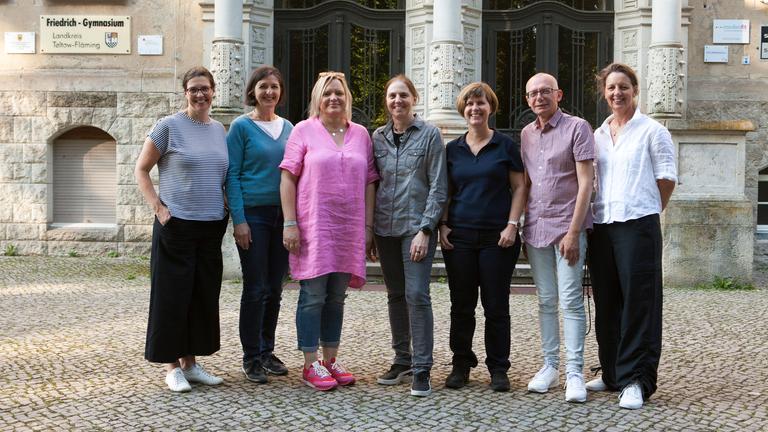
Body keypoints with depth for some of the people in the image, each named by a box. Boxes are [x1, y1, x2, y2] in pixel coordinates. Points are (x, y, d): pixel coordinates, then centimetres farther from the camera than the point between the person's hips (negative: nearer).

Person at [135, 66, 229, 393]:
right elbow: (141, 169, -2)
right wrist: (157, 207, -10)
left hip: (212, 226, 5)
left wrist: (226, 209, 9)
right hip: (176, 225, -5)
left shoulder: (219, 130, 11)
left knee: (204, 295, 10)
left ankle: (190, 362, 22)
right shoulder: (169, 126, -5)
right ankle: (172, 366, 11)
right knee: (173, 294, 0)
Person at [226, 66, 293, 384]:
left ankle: (267, 351, 22)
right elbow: (232, 175, -6)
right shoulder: (242, 126, -3)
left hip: (283, 215, 5)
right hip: (253, 214, -5)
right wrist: (239, 220, -13)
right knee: (255, 288, -2)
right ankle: (251, 357, 9)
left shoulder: (288, 128, 11)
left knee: (275, 288, 9)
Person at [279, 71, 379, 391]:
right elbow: (288, 178, -4)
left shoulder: (361, 134, 11)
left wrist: (368, 226, 8)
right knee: (313, 297, -1)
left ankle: (330, 360, 22)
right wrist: (290, 224, -10)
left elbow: (369, 182, 12)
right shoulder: (304, 131, 0)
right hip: (312, 229, -4)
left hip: (349, 230, 4)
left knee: (336, 298, 11)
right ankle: (311, 365, 8)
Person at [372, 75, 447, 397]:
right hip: (385, 228, 5)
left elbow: (438, 187, -5)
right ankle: (402, 360, 22)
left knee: (417, 294, -11)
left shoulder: (429, 135, -1)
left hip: (417, 227, -4)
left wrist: (425, 230, -13)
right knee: (395, 295, 11)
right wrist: (368, 230, 8)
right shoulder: (378, 137, 10)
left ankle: (421, 369, -4)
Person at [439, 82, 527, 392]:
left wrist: (512, 225, -7)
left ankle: (498, 369, 12)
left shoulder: (505, 146, 3)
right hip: (459, 237, 2)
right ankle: (461, 365, 18)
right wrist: (442, 225, 2)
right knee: (461, 306, 6)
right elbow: (446, 191, 14)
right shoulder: (452, 149, 11)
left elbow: (519, 187, 2)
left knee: (496, 306, 2)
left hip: (497, 237, -2)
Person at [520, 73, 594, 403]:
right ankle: (549, 366, 18)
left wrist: (573, 232, -15)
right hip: (536, 227, 5)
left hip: (567, 227, -5)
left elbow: (586, 182, -10)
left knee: (570, 301, -6)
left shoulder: (577, 128, -5)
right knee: (546, 301, 10)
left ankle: (574, 373, -1)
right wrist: (518, 226, 10)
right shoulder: (527, 134, 13)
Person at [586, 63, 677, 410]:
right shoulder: (598, 134, 16)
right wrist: (601, 207, 12)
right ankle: (612, 373, 20)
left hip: (638, 224, -6)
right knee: (606, 302, 10)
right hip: (602, 225, 6)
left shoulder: (652, 131, 1)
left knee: (638, 301, -7)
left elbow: (667, 177, 0)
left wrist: (646, 209, 5)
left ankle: (636, 380, -4)